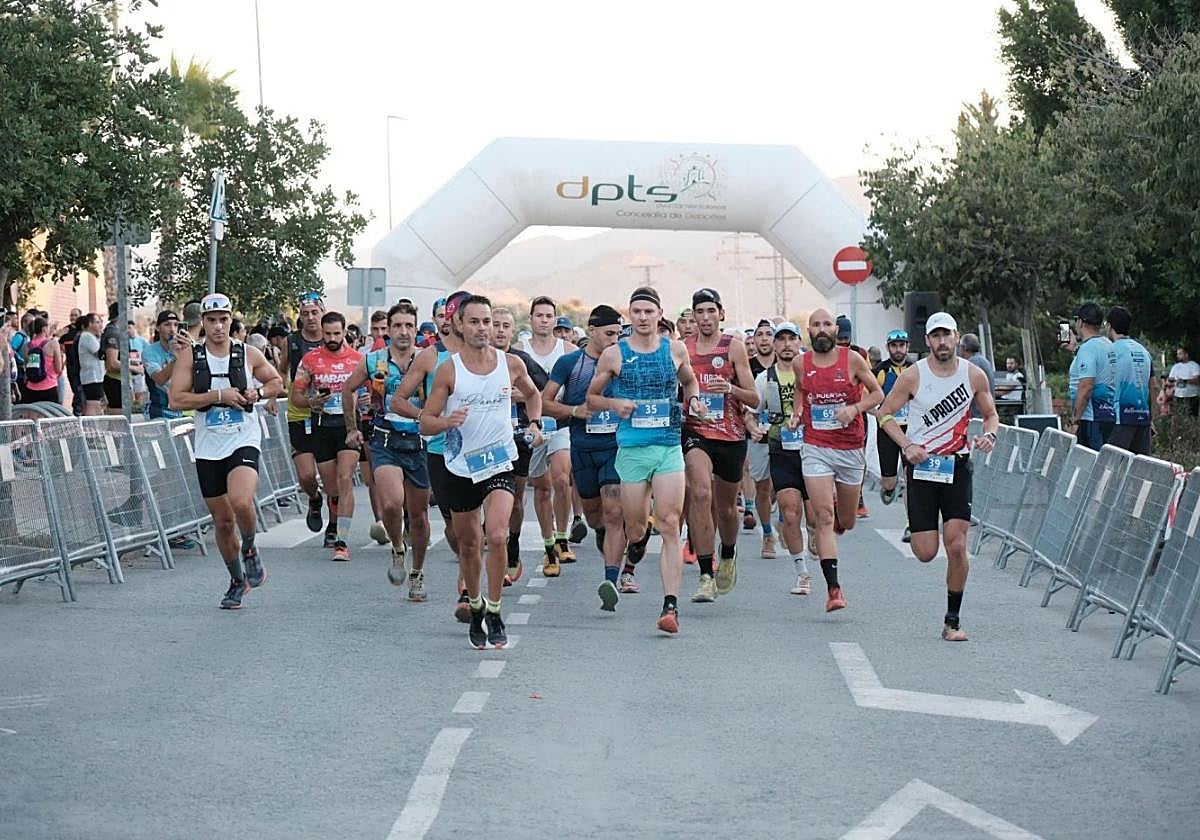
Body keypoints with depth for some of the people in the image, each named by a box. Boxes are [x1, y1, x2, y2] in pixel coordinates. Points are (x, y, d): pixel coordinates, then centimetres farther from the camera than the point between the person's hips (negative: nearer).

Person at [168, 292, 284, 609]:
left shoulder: (248, 354, 0)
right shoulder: (191, 356, -1)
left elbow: (277, 382, 16)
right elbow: (176, 399, -10)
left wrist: (259, 393, -5)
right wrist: (219, 395, -17)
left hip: (243, 443, -2)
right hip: (208, 449, 2)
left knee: (241, 502, -27)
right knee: (222, 520, 9)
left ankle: (249, 549, 4)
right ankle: (237, 580, 29)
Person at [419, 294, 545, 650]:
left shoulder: (511, 364, -1)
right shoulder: (448, 370, -6)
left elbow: (532, 394, 22)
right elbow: (425, 422, -5)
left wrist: (535, 423, 6)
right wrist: (448, 421, -24)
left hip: (499, 462, -1)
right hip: (461, 466, 1)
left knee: (497, 536, -20)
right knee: (468, 545, 12)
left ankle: (494, 611, -8)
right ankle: (476, 607, 34)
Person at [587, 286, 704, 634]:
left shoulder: (675, 350, 7)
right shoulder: (614, 354, 2)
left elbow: (689, 381, 26)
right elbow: (591, 397, 11)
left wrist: (693, 400, 5)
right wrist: (615, 403, -8)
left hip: (670, 447, 0)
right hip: (632, 449, 0)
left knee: (669, 526, -11)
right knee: (635, 529, 6)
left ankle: (671, 606, -16)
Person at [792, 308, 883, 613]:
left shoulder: (852, 359, -4)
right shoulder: (801, 363, 2)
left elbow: (877, 393, 4)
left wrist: (854, 409, -13)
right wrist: (797, 413, 3)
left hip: (851, 449, 0)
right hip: (816, 448, 0)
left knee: (846, 522, 12)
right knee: (823, 517, -13)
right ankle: (833, 588, -13)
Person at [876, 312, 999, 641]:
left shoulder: (974, 375, -1)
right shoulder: (913, 376, -7)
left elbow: (991, 414, 13)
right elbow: (885, 414, 1)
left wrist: (989, 434, -9)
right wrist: (906, 445, -13)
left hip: (957, 467, 1)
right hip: (921, 465, -1)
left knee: (957, 547, -8)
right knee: (926, 552, -3)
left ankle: (952, 621, 4)